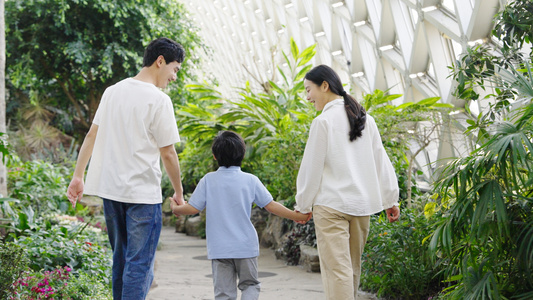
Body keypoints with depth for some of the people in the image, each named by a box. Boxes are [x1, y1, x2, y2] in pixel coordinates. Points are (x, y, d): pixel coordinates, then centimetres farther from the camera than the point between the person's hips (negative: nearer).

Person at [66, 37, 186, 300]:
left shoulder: (112, 91, 9)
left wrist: (78, 177, 16)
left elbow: (92, 135, 12)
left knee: (121, 260, 18)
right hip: (143, 193, -7)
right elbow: (168, 153, -9)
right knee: (139, 264, -4)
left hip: (110, 189, 7)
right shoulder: (158, 100, -11)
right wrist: (179, 192, 4)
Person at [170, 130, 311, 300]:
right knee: (250, 285, 15)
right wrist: (296, 216, 9)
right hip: (246, 246, 0)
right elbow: (271, 205, -1)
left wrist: (176, 208, 20)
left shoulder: (208, 180, -1)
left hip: (219, 248, 1)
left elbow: (193, 208, 0)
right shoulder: (250, 180, -2)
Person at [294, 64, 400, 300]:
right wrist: (390, 199, 16)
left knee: (336, 268, -8)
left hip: (331, 204, -7)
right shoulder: (365, 119, 10)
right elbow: (381, 160, 12)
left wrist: (303, 205, 4)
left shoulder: (324, 121, -9)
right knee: (352, 268, 16)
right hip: (362, 203, 7)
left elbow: (312, 167, -6)